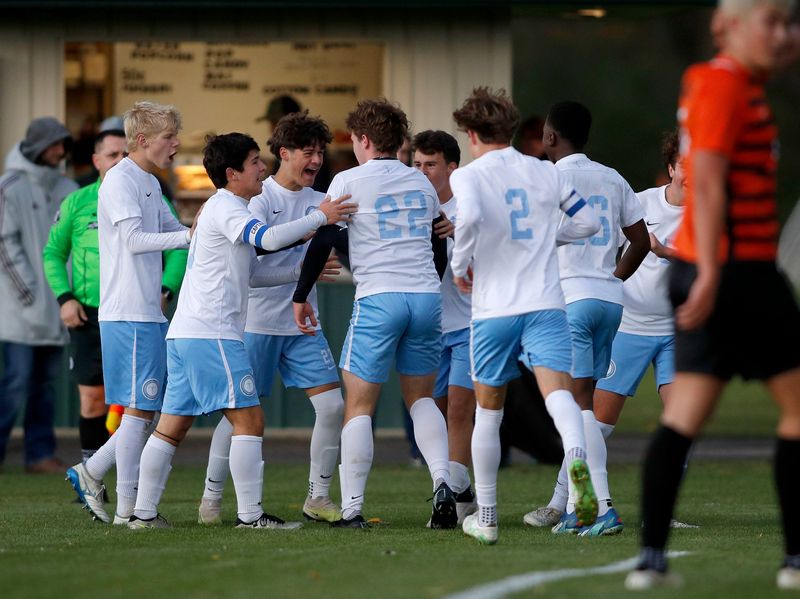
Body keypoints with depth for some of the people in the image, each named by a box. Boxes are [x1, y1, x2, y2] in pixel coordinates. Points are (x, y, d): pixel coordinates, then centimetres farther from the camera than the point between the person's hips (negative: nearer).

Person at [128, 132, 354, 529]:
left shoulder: (222, 209, 24)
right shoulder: (225, 208, -8)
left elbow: (250, 273, 27)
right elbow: (269, 238, -26)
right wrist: (320, 217, -19)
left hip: (185, 333, 10)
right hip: (212, 334, -10)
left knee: (172, 426, 9)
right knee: (249, 419, -9)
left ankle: (143, 513, 8)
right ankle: (250, 515, -11)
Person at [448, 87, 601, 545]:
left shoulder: (468, 175, -1)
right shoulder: (546, 173, 11)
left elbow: (470, 216, -22)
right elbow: (588, 221, 17)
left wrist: (460, 265, -7)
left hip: (493, 308, -1)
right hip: (546, 303, 1)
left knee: (488, 409, 13)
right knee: (558, 390, -15)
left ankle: (486, 516, 19)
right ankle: (577, 456, -48)